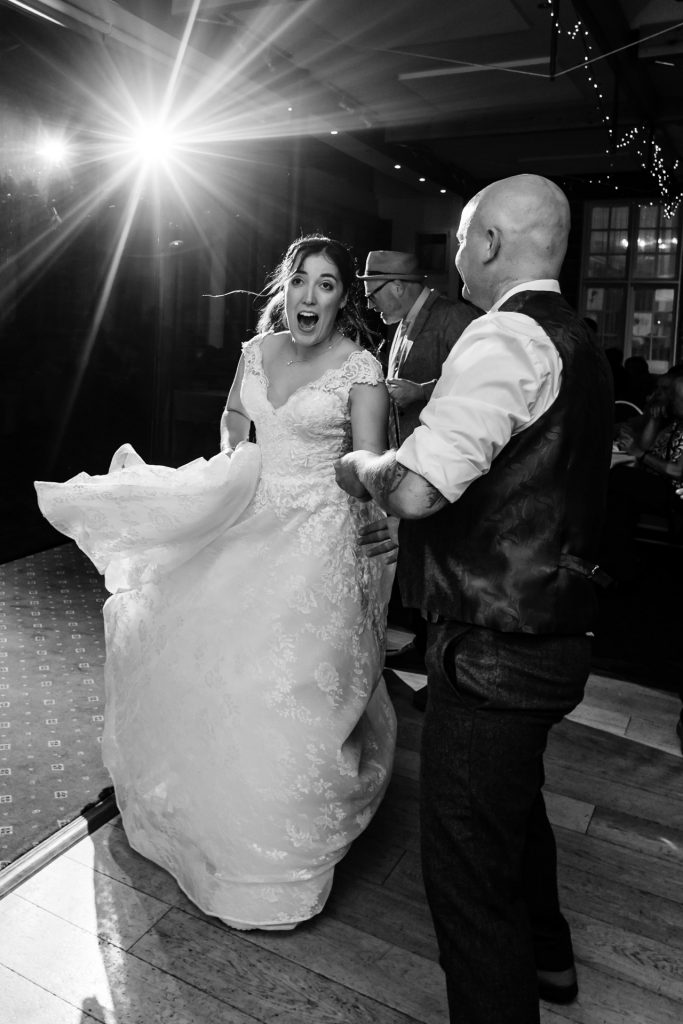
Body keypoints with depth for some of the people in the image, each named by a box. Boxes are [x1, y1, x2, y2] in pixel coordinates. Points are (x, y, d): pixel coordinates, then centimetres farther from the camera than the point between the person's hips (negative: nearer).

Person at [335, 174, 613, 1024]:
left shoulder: (505, 337, -18)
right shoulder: (574, 343, 12)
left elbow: (418, 486, -30)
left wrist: (361, 470, -8)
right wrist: (425, 528, 20)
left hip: (496, 650, -11)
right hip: (549, 632, 11)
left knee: (467, 859, 4)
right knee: (515, 803, 30)